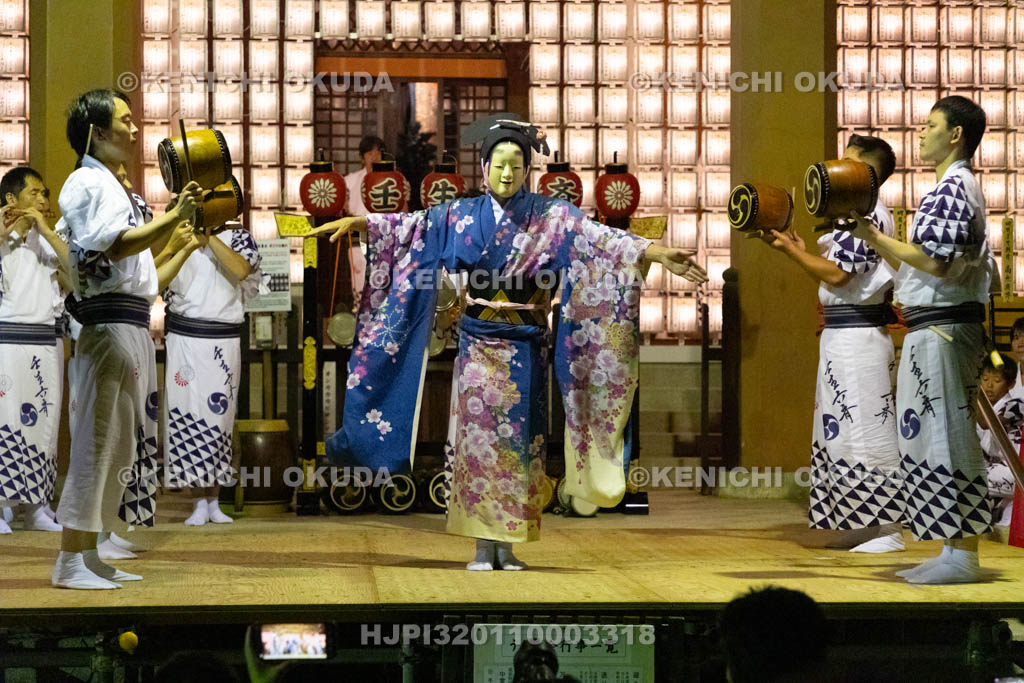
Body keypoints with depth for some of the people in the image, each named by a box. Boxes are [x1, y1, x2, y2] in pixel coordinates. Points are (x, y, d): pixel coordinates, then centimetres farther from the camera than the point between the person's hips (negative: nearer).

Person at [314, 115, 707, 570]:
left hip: (524, 347, -1)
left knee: (517, 442, 0)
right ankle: (484, 546, 0)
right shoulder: (462, 215, 5)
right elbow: (411, 226, 4)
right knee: (476, 435, -3)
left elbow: (599, 239, -12)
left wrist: (659, 254, -25)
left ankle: (508, 545, 7)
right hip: (478, 343, 1)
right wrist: (357, 223, -5)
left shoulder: (551, 217, -2)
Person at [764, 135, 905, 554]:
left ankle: (887, 530, -6)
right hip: (844, 333, 11)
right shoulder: (860, 213, 18)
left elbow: (836, 273, -20)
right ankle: (864, 527, 18)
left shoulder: (868, 216, -14)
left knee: (867, 429, -8)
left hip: (856, 335, -11)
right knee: (847, 428, 13)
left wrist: (790, 248, -12)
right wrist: (802, 251, 12)